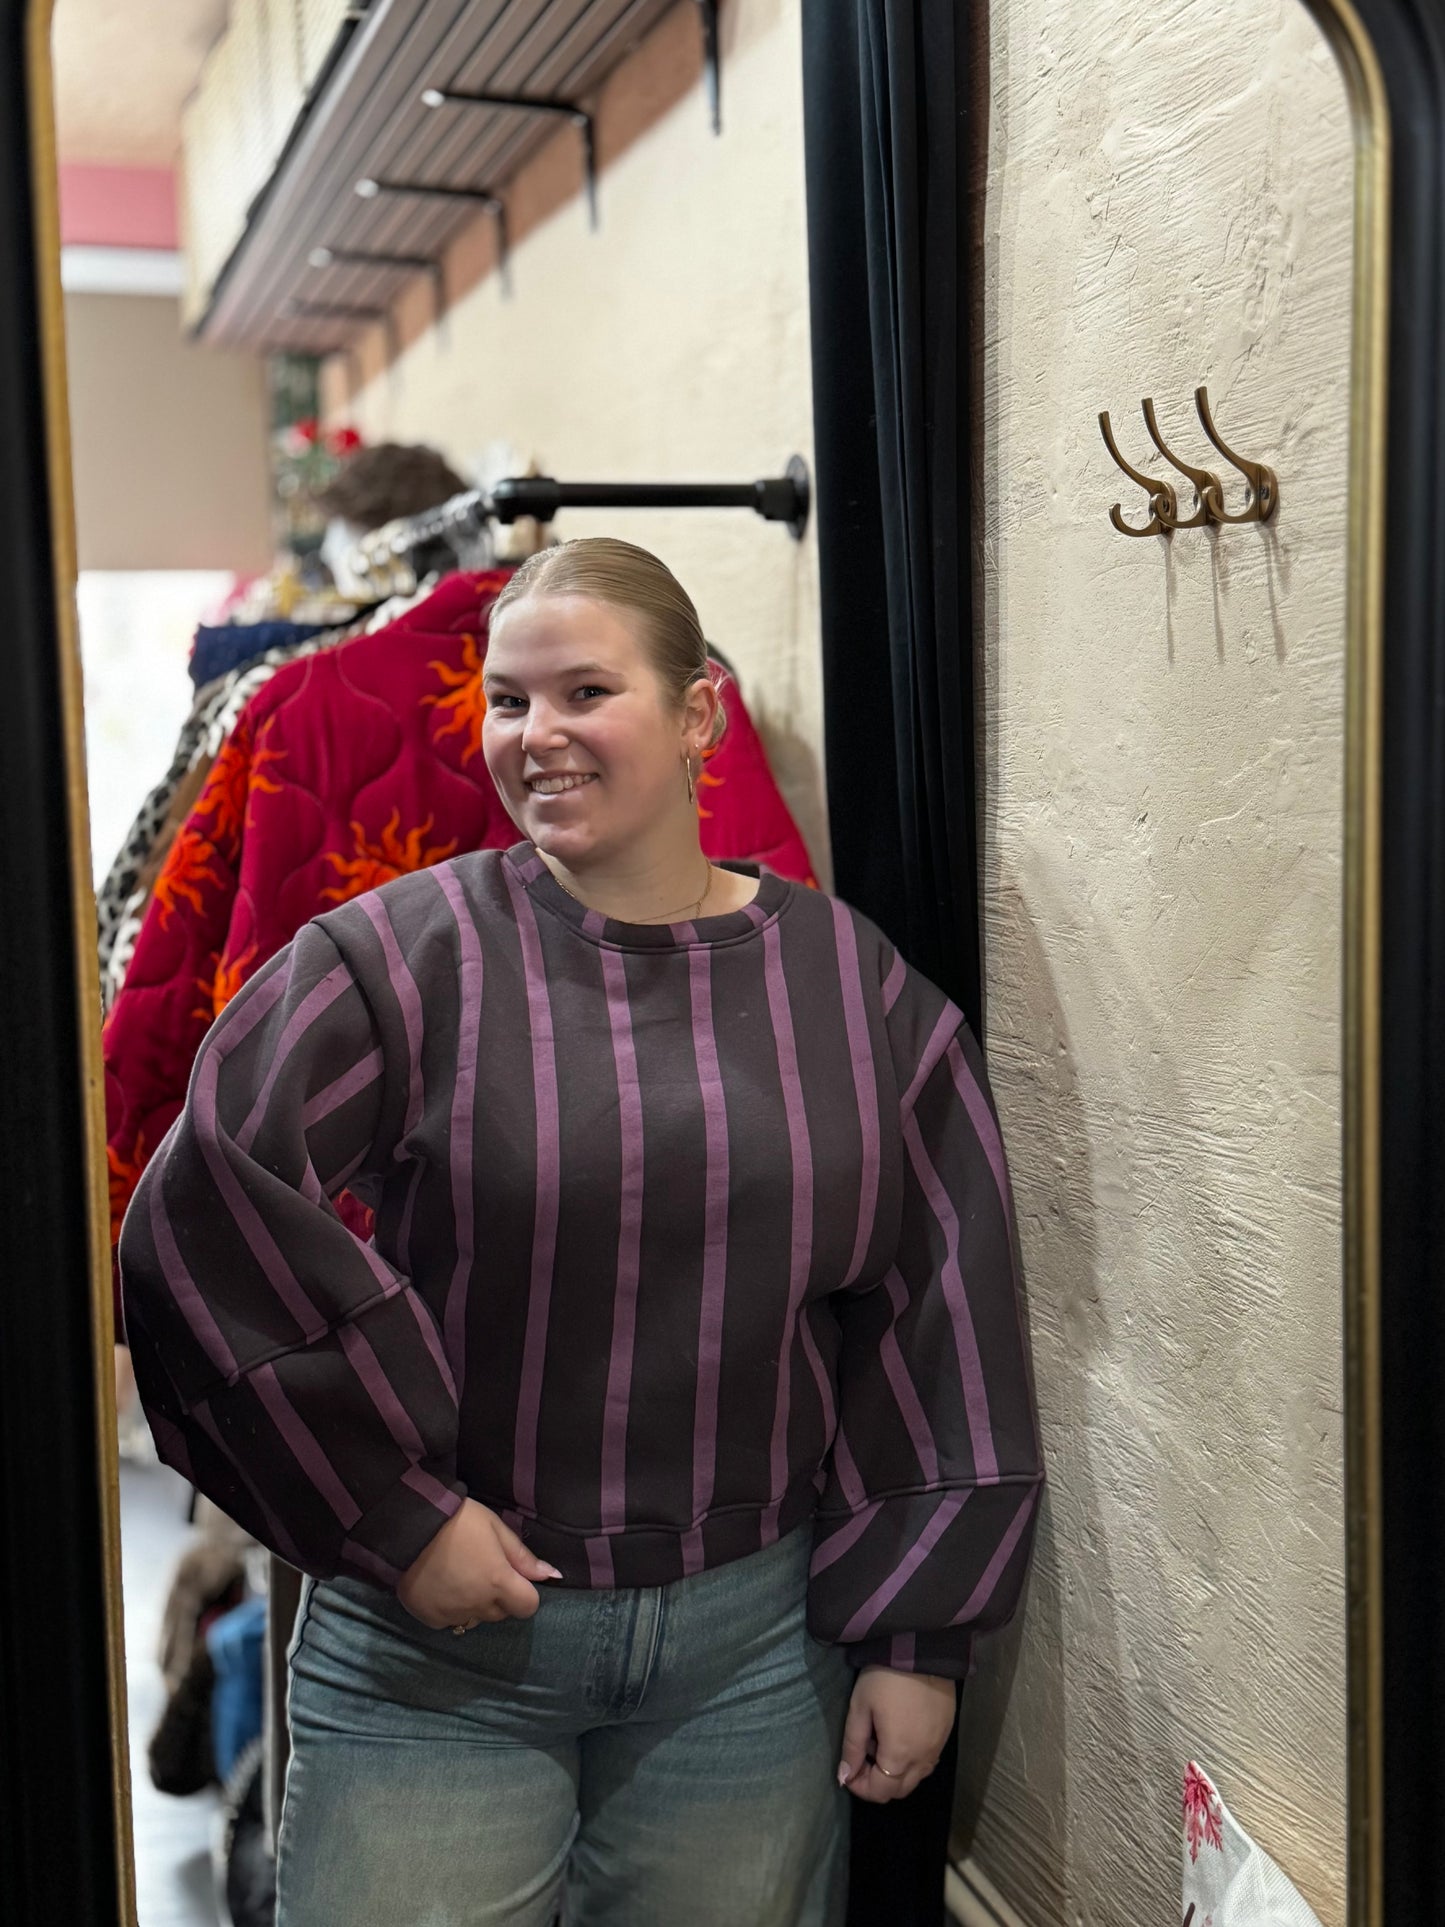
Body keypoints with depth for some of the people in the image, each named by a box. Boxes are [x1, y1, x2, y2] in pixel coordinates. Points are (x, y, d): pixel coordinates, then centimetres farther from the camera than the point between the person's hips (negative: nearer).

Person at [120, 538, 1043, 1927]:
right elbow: (201, 1222, -14)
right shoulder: (404, 957, -8)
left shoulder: (850, 980, 0)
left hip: (753, 1646, 2)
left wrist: (916, 1635, 2)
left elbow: (940, 1316, 3)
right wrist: (397, 1514, -13)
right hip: (437, 1639, -2)